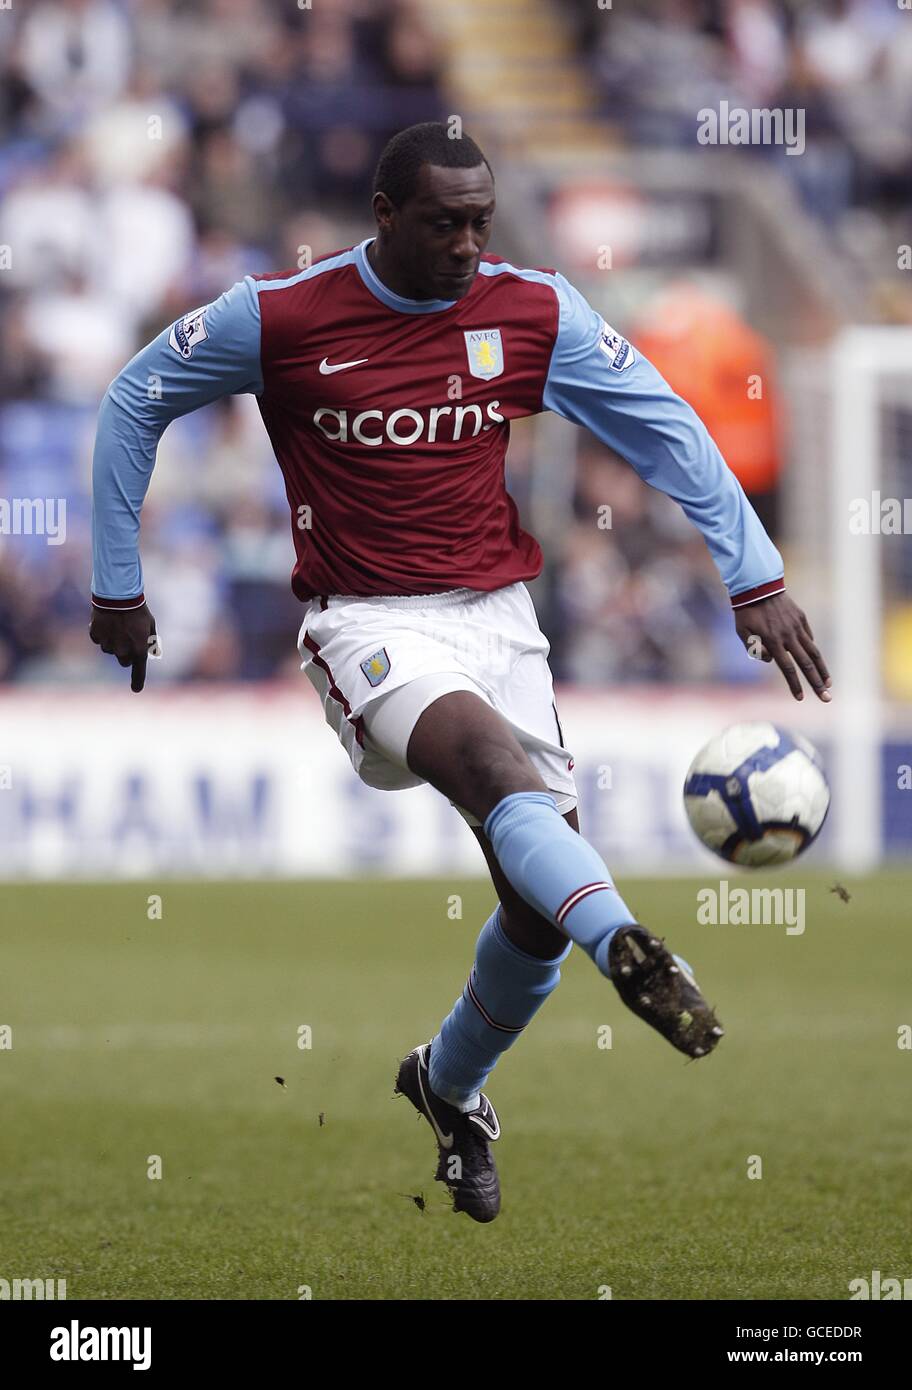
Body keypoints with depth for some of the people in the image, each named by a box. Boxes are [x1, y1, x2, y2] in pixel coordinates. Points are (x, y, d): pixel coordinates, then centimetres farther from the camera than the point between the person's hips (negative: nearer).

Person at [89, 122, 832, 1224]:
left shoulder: (535, 312, -1)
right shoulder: (280, 317, -7)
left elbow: (666, 429, 4)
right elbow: (133, 401, 6)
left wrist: (755, 578, -4)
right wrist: (117, 586, 7)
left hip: (496, 613, 4)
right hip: (365, 624, -4)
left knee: (541, 908, -1)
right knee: (490, 753, -35)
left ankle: (450, 1087, 28)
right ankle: (633, 955, -58)